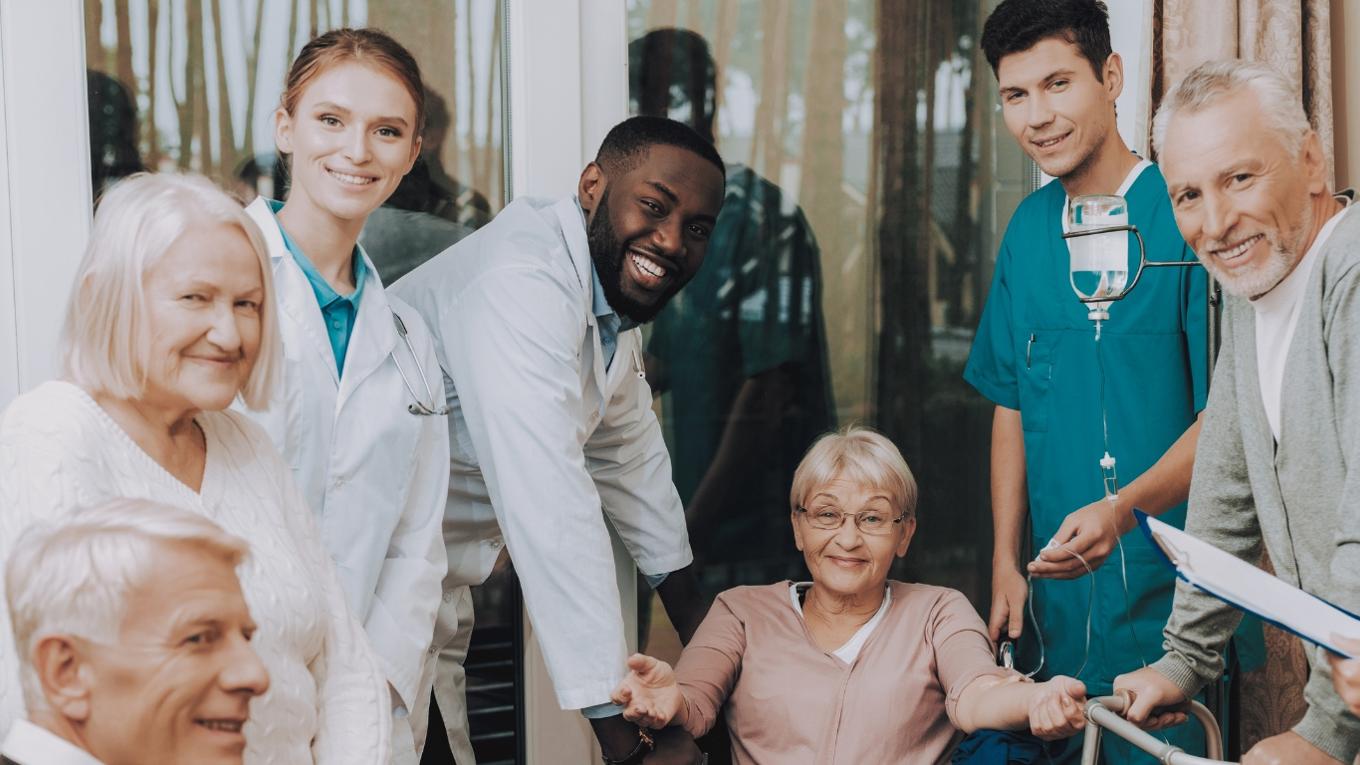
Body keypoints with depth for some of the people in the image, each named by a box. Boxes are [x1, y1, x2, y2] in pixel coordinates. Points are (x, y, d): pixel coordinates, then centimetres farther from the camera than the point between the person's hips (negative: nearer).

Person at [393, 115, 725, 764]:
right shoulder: (520, 285, -27)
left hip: (440, 585, 9)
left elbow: (628, 450, 17)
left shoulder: (615, 280, 4)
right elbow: (551, 512, -33)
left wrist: (690, 612, 24)